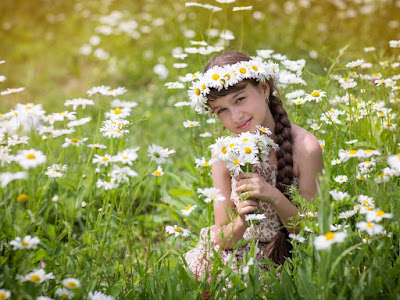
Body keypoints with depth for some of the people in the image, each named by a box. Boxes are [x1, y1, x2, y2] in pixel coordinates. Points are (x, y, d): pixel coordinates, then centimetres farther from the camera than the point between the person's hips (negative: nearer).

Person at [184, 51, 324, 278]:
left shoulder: (304, 148, -14)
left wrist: (274, 197, -26)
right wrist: (240, 223, -23)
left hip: (283, 264, -3)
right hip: (237, 260, 3)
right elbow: (223, 241, -1)